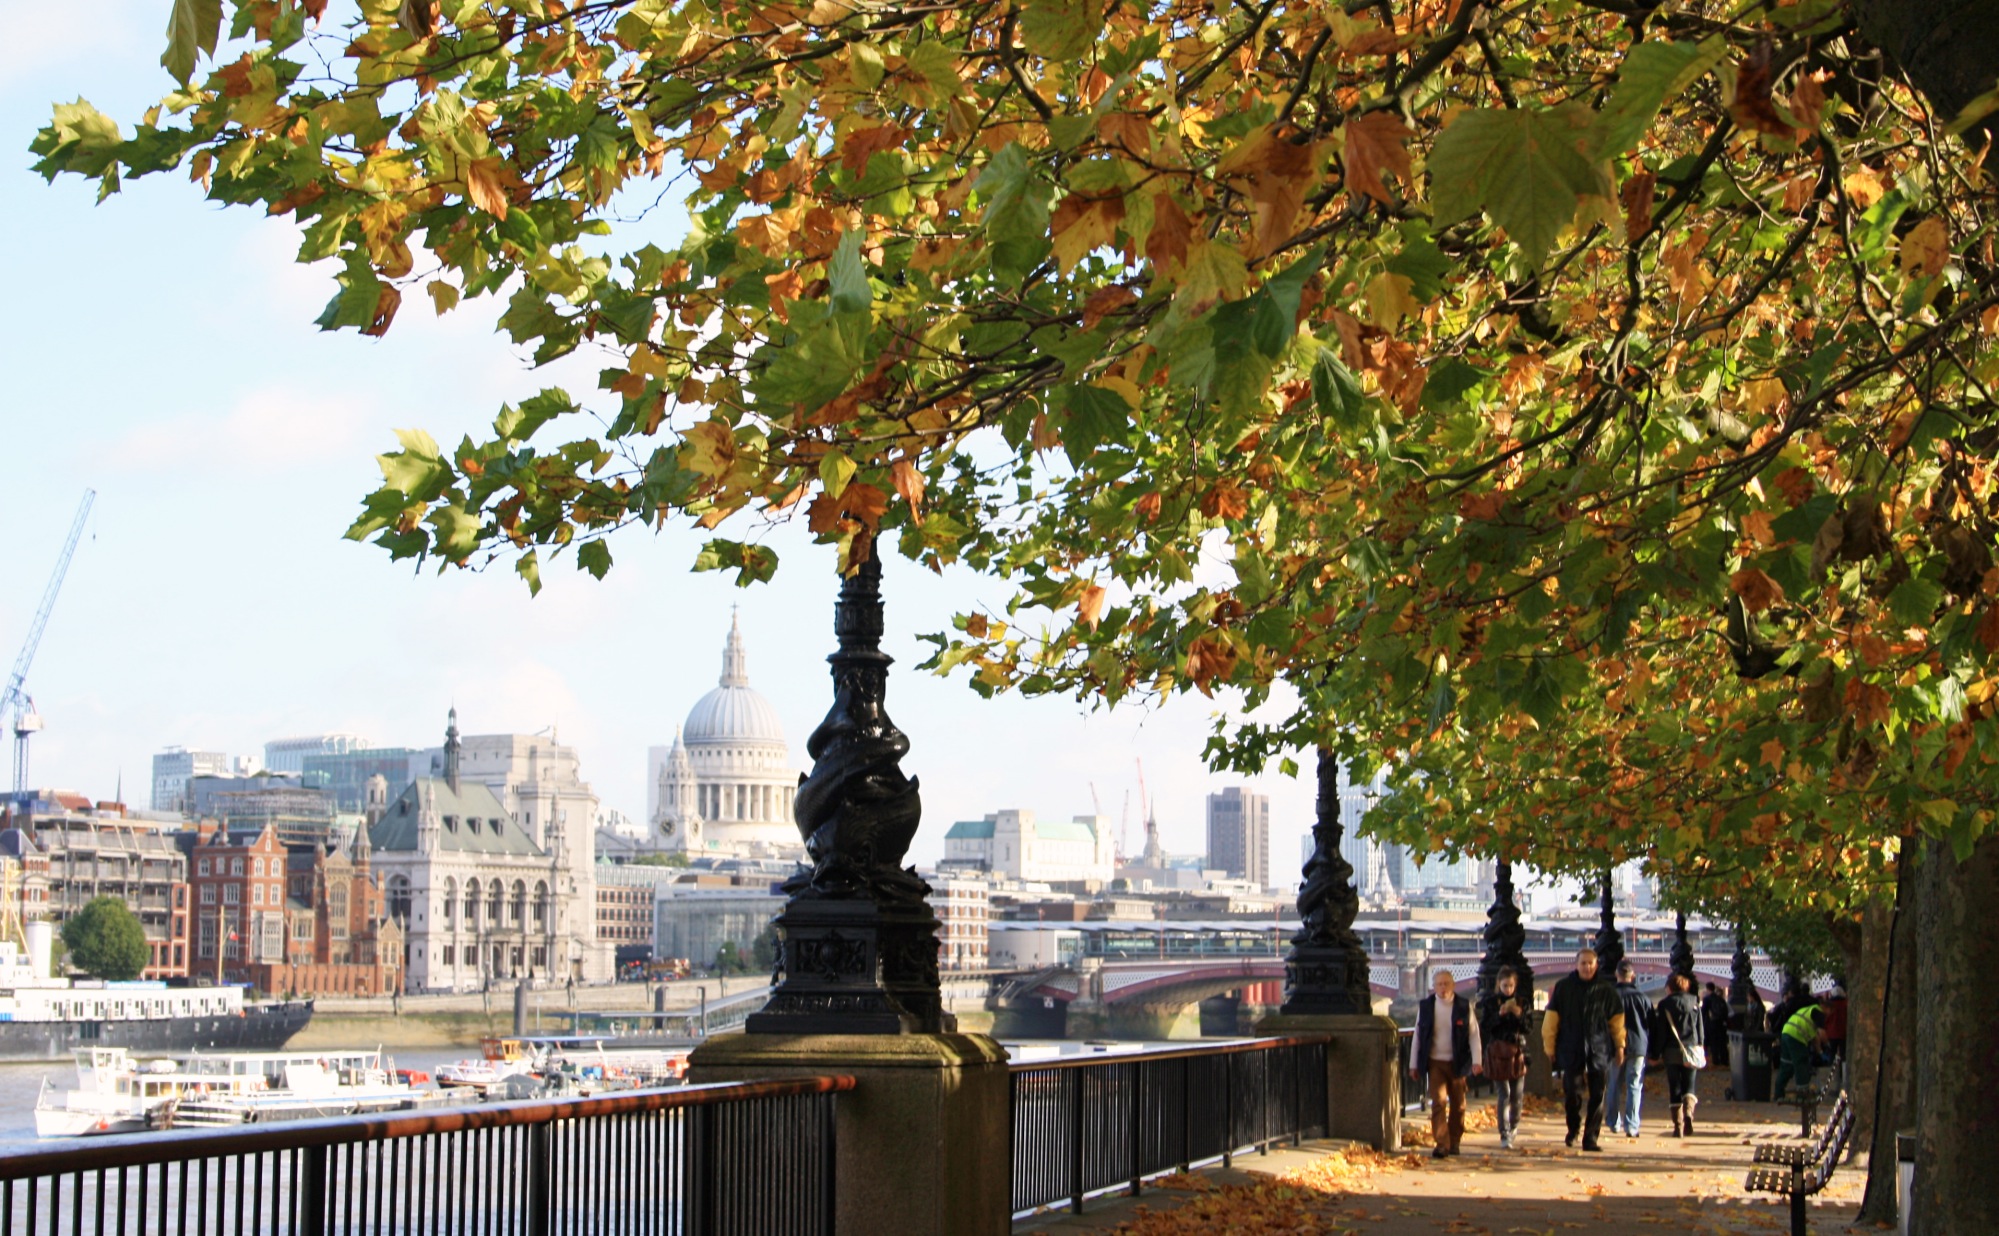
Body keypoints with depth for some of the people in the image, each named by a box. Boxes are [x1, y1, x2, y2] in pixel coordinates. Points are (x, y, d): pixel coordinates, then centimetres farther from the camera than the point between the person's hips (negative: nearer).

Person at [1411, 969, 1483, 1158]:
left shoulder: (1464, 1007, -1)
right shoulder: (1425, 1007, 2)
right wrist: (1413, 1064, 6)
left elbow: (1474, 1034, 1)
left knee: (1458, 1104, 8)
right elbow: (1418, 1035, 7)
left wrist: (1477, 1061, -8)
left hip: (1457, 1063, 0)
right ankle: (1441, 1145, -12)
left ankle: (1454, 1142, 23)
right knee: (1438, 1102, -10)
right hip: (1435, 1062, 0)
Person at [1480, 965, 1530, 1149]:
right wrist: (1500, 1014, -18)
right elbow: (1485, 1027, -5)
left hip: (1518, 1051, 3)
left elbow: (1527, 1029, 6)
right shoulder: (1491, 1003, 1)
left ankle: (1513, 1128, 28)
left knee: (1518, 1094, 4)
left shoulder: (1520, 1002, 9)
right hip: (1499, 1052, -3)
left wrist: (1519, 1014, -12)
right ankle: (1504, 1136, -10)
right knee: (1504, 1094, -9)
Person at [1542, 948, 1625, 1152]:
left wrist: (1619, 1046, 11)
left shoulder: (1605, 990, 5)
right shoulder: (1563, 988, 3)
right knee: (1572, 1093, -3)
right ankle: (1574, 1129, 22)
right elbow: (1551, 1019, 5)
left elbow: (1617, 1019, 13)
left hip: (1599, 1050, 1)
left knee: (1597, 1096, -2)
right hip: (1571, 1050, -1)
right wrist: (1550, 1047, 3)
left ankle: (1591, 1137, 6)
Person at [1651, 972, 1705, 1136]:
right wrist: (1700, 1048, 17)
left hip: (1672, 1051, -2)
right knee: (1689, 1086, 7)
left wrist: (1657, 1053, 2)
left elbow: (1660, 1031, -3)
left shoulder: (1665, 1004, -2)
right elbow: (1701, 1029, 9)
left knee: (1674, 1089, 4)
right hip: (1691, 1049, 2)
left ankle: (1678, 1126, 2)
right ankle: (1688, 1112, -21)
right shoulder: (1694, 1003, 6)